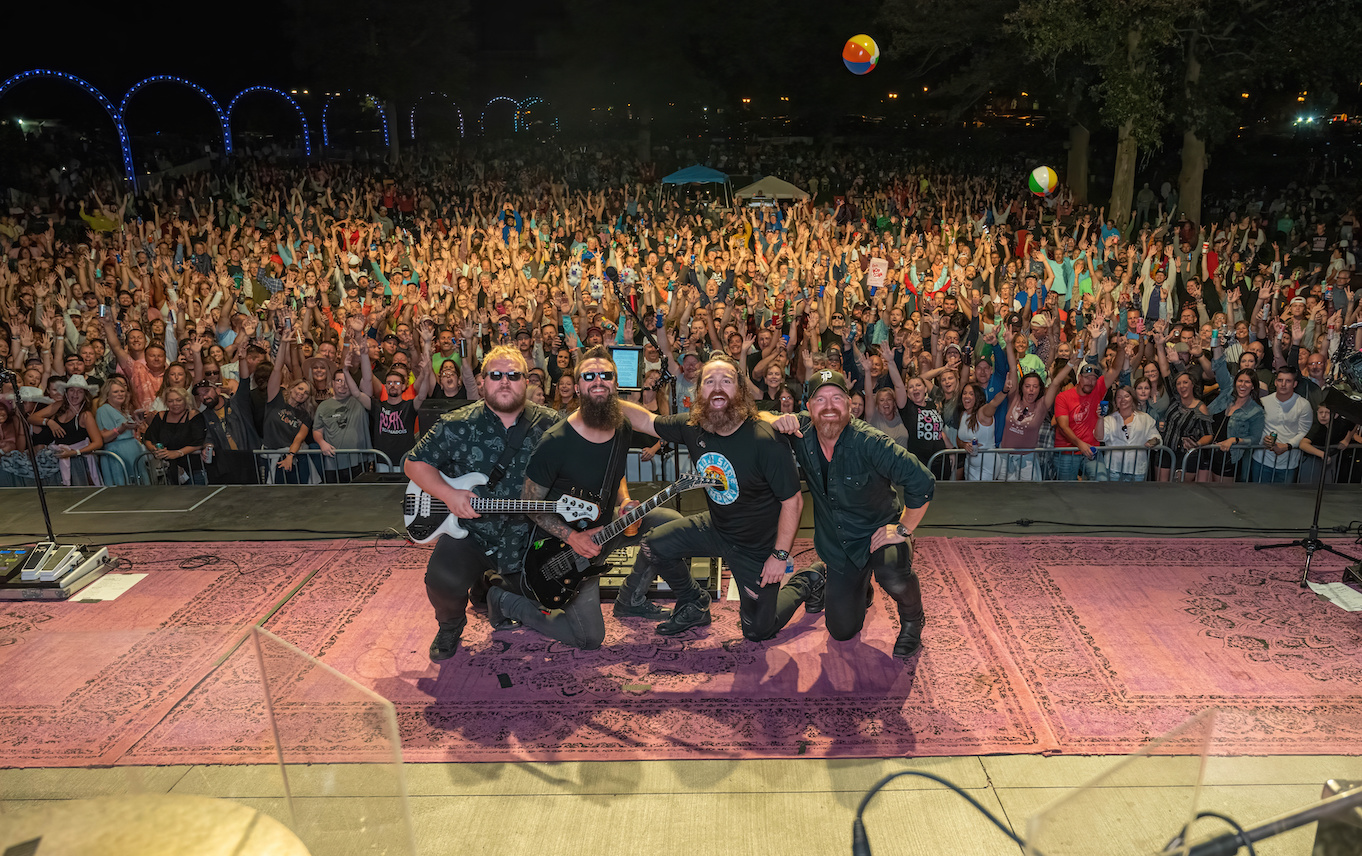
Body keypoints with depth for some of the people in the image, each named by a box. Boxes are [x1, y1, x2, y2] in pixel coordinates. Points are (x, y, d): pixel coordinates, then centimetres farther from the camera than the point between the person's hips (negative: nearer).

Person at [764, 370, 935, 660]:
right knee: (842, 632, 9)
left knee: (892, 573, -38)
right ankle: (842, 580, 43)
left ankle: (912, 619, -3)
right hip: (838, 545, 4)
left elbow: (923, 482, -30)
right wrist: (776, 421, -24)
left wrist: (903, 529, -22)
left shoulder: (869, 443, -28)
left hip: (879, 532, -4)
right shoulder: (801, 432, -14)